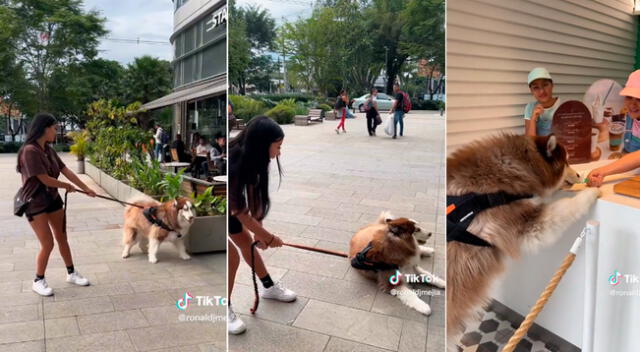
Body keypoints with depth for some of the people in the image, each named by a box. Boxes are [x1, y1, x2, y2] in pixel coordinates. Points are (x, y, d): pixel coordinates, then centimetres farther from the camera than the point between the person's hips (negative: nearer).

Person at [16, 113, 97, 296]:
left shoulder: (49, 150, 3)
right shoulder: (30, 151, -22)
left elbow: (66, 171, 7)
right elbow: (45, 179, -21)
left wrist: (86, 188, 9)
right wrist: (68, 186, -5)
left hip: (53, 199, 8)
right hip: (35, 203, -8)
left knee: (62, 239, 15)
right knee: (48, 244, -4)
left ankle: (71, 273, 29)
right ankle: (38, 281, 17)